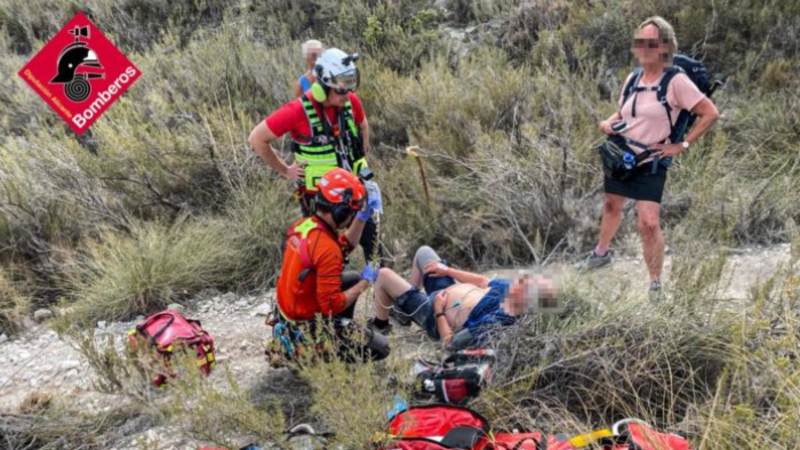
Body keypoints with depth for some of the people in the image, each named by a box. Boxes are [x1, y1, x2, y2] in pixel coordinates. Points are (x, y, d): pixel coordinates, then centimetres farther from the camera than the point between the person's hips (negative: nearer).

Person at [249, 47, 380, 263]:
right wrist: (285, 171, -8)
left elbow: (363, 126, 18)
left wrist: (361, 159, 13)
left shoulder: (351, 102, -7)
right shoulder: (299, 110, -23)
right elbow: (257, 139, -14)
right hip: (317, 196, -5)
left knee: (370, 235, 10)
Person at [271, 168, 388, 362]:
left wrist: (363, 217, 5)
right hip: (309, 326, -9)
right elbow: (332, 305, -29)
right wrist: (365, 282, -17)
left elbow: (345, 245, 15)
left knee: (353, 278, 26)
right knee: (380, 348, 2)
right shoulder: (326, 248, -31)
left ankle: (341, 334, 26)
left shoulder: (304, 224, -4)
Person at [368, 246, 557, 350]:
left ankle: (380, 325, 23)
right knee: (423, 251, 22)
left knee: (384, 274, -9)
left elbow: (450, 342, -32)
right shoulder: (507, 288, -18)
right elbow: (483, 281, 2)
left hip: (431, 312, -8)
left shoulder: (493, 323, -40)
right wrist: (446, 270, -3)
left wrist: (438, 311, -24)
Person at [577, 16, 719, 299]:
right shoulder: (633, 79, 4)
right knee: (611, 206, 22)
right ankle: (601, 254, 47)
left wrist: (682, 145, -16)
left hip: (651, 162, -6)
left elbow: (710, 114, -16)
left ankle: (655, 284, 1)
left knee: (649, 224, -14)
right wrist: (609, 123, -2)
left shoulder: (676, 81, -16)